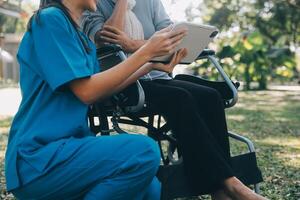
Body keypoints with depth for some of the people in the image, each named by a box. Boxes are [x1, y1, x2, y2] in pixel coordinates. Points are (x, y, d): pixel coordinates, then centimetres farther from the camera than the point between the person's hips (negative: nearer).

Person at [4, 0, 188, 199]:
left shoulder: (82, 38, 16)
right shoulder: (50, 18, -10)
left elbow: (101, 88, 15)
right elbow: (87, 92, -16)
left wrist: (153, 65, 10)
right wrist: (146, 51, -13)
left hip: (68, 144, 8)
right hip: (39, 156, -8)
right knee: (145, 151, -24)